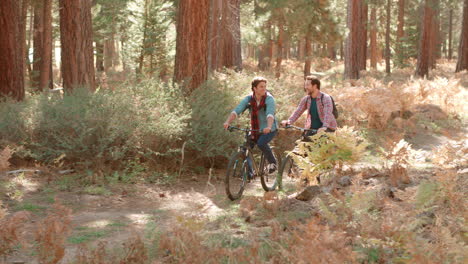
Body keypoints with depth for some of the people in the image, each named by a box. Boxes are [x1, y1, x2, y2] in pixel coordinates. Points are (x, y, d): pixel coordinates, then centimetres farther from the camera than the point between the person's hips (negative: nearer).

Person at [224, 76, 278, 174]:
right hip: (255, 130, 4)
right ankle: (248, 173, 6)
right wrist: (228, 122, -37)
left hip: (269, 130, -4)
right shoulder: (249, 99, -8)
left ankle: (272, 162, -4)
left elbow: (270, 114, -34)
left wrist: (269, 127, -54)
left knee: (261, 143, -29)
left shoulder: (269, 99, -17)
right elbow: (237, 110, -20)